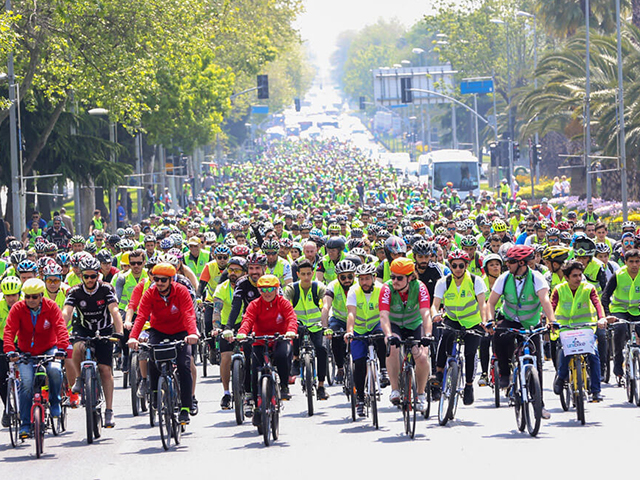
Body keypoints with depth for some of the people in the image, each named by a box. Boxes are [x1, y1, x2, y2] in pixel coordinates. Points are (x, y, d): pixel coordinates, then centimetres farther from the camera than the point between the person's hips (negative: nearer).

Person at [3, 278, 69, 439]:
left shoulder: (51, 307, -11)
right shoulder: (17, 309, -10)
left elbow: (60, 328, -21)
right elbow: (9, 331, -19)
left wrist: (61, 348, -38)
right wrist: (10, 351, -36)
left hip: (48, 350, 0)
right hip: (26, 353, 0)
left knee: (54, 370, -31)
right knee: (26, 383, -19)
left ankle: (54, 402, -3)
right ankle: (25, 424, -9)